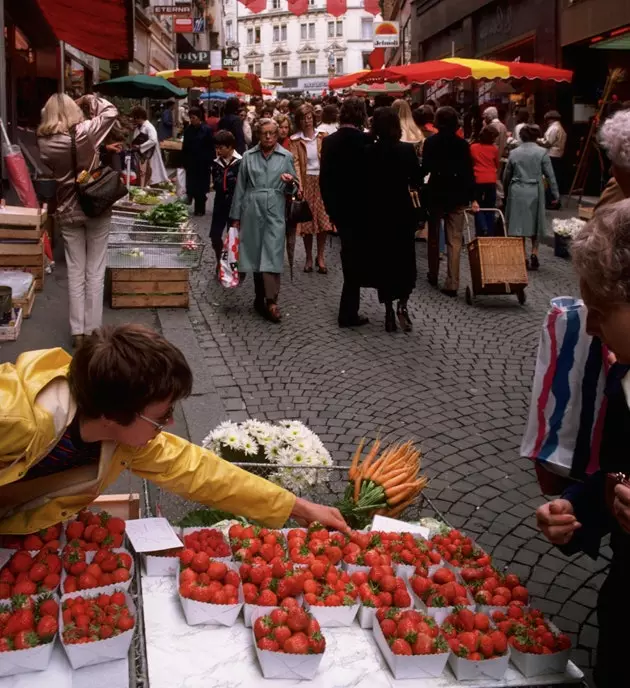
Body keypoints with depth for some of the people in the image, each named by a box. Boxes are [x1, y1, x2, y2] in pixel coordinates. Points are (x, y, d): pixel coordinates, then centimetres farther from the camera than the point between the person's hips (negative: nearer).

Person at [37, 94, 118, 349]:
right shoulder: (85, 131, -14)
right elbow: (111, 112, -4)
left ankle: (77, 332, 12)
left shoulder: (44, 141, -5)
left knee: (75, 272, 10)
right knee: (95, 272, 5)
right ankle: (92, 330, 10)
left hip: (67, 212, 3)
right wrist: (90, 100, 9)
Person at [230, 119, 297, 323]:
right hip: (252, 210, 2)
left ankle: (271, 301, -13)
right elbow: (240, 187, 10)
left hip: (275, 211, -2)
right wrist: (236, 216, 7)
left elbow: (292, 189, 11)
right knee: (255, 254, 7)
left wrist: (290, 182, -13)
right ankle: (260, 297, 18)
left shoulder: (286, 157, 6)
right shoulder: (248, 157, 8)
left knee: (271, 255, -10)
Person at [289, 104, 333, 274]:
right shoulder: (295, 140, 0)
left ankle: (320, 257, 12)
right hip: (306, 182, -1)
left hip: (322, 180, 1)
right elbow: (296, 163, -8)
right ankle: (308, 257, 17)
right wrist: (298, 186, -21)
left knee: (323, 219, 0)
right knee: (307, 220, 4)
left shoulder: (322, 136, 5)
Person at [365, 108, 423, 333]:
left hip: (378, 213, 1)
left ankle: (389, 310, 10)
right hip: (403, 212, -1)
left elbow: (365, 184, -5)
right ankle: (402, 304, -5)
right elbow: (417, 182, -3)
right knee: (405, 258, 11)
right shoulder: (407, 150, -10)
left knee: (384, 259, 9)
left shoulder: (369, 152, -8)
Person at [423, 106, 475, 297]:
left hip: (436, 193, 0)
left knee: (434, 236, 17)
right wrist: (472, 197, 0)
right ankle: (452, 284, -7)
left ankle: (433, 276, 28)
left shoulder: (430, 142, -6)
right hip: (457, 195, 0)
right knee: (455, 240, -1)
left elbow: (425, 169, -9)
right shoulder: (463, 144, -2)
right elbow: (469, 172, -4)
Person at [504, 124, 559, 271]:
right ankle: (534, 253, 0)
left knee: (519, 224, 7)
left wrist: (506, 192, 24)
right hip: (535, 192, -2)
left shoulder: (514, 153, 4)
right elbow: (550, 175, -4)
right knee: (535, 224, 12)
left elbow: (506, 176, 10)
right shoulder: (542, 152, -4)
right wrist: (555, 194, 4)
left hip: (517, 192, 2)